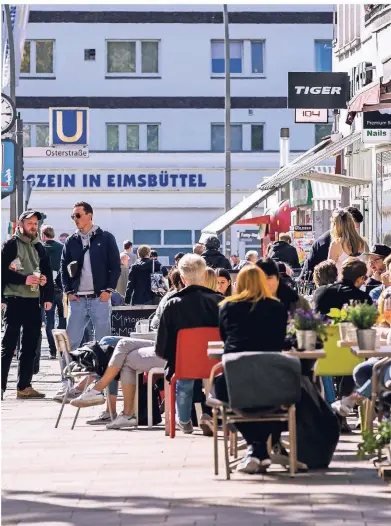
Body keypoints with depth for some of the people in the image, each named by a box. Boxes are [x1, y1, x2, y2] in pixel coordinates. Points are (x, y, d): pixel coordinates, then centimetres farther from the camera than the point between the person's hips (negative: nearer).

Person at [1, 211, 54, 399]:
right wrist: (24, 279, -19)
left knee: (30, 345, 7)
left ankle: (24, 386, 12)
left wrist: (48, 297, 3)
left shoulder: (39, 247, 15)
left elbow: (47, 272, 16)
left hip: (34, 301, 6)